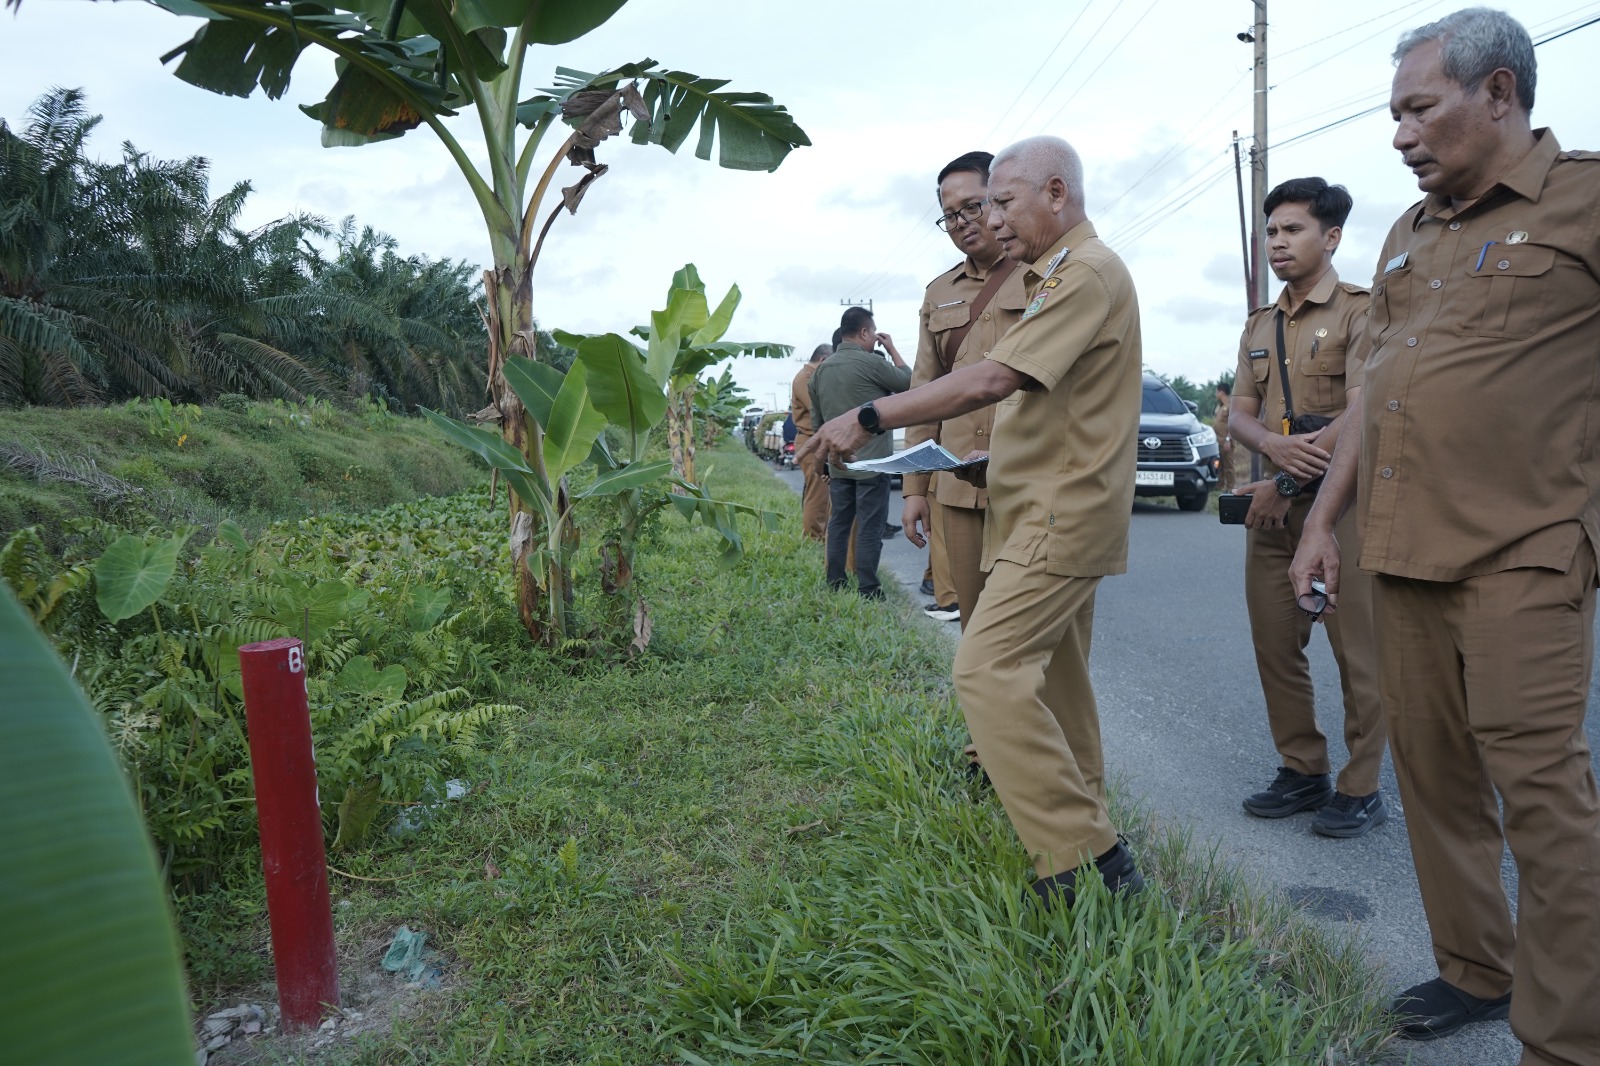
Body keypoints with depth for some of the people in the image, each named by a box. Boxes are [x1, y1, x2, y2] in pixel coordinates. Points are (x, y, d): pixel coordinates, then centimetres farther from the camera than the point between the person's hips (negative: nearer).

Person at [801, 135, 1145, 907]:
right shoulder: (1061, 275, 20)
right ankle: (1087, 837, 26)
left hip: (1060, 517, -11)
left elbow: (991, 380, -25)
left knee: (988, 670, -16)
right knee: (1055, 679, 15)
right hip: (1056, 513, 11)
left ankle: (1084, 859, -11)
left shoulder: (1088, 272, -14)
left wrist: (870, 417, -21)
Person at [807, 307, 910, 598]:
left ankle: (835, 583, 19)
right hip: (872, 462, -6)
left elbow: (817, 418, 16)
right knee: (869, 527, -2)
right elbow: (909, 381, 1)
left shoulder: (821, 370, 8)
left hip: (838, 463, 6)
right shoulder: (871, 363, -13)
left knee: (839, 522, 13)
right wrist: (892, 348, 12)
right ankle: (867, 590, 0)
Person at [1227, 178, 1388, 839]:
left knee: (1356, 649, -1)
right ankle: (1302, 771, 21)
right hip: (1272, 505, 7)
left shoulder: (1360, 311, -3)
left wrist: (1286, 483, -16)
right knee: (1275, 643, 8)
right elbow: (1240, 413, 11)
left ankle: (1361, 789, 10)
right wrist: (1275, 445, -13)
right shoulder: (1260, 326, 17)